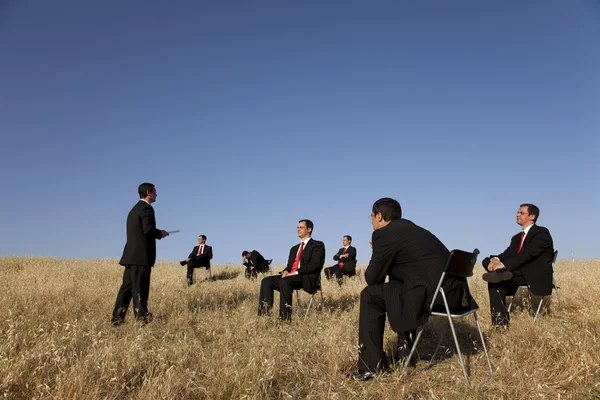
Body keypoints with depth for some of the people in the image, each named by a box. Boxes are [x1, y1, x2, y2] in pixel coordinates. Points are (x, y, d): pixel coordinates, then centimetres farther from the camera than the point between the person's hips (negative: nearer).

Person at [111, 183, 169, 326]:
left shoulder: (135, 209, 21)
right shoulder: (146, 208, -9)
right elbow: (148, 229, -20)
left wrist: (157, 234, 17)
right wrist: (160, 233, -3)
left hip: (131, 254, 9)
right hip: (141, 255, -9)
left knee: (127, 286, 10)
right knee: (140, 288, -5)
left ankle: (117, 318, 11)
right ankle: (142, 318, 0)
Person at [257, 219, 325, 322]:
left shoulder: (317, 245, 5)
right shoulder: (294, 248, 28)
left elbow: (315, 265, -9)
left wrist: (296, 272, -16)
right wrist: (286, 271, -1)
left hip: (307, 279, -8)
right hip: (290, 276, 8)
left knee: (284, 281, -35)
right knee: (266, 281, -11)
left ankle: (285, 318, -35)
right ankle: (265, 314, -20)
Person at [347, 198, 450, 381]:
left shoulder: (384, 234, -6)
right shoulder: (409, 227, 21)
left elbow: (372, 278, 0)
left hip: (431, 293, -9)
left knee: (370, 295, 3)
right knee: (389, 286, 30)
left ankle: (371, 365, 7)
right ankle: (407, 347, 36)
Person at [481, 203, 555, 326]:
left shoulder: (542, 232, -5)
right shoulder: (517, 237, 23)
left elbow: (529, 253, -21)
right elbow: (508, 254, 7)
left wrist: (504, 264, -31)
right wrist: (495, 259, -19)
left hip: (537, 277, -8)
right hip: (519, 273, 8)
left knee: (496, 281, -31)